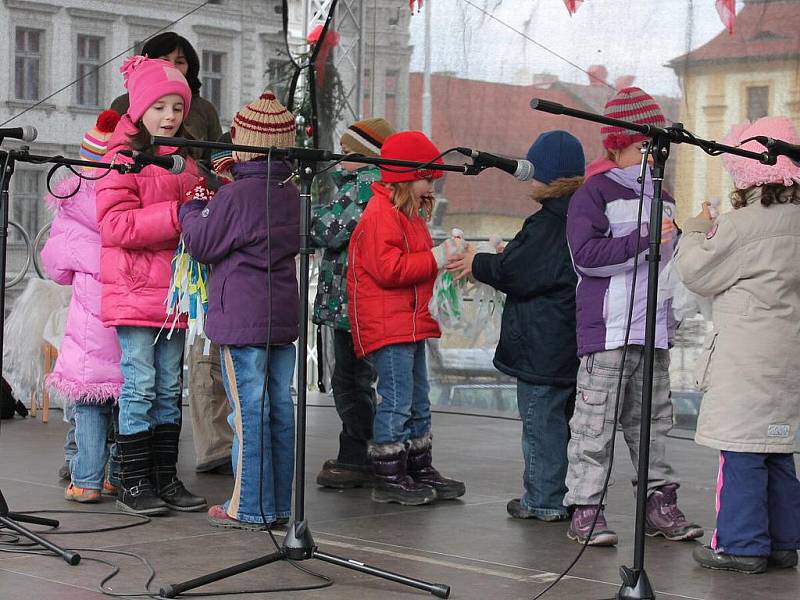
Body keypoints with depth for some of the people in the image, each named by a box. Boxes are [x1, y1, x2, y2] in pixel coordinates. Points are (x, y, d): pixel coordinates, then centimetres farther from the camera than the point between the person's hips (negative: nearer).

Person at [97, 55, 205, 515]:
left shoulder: (186, 160, 16)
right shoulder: (124, 157, -7)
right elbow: (115, 225, -17)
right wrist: (176, 216, -22)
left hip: (174, 292, 7)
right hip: (134, 292, -7)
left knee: (170, 389, 10)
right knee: (139, 387, -5)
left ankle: (166, 479, 17)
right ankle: (134, 483, 4)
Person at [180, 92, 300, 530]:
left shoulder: (236, 196, -13)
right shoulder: (291, 194, 10)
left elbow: (202, 244, -7)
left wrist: (192, 210, 12)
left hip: (242, 319, -7)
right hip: (283, 315, 7)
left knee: (249, 411, -4)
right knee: (279, 408, 9)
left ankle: (250, 507, 0)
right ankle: (279, 504, 15)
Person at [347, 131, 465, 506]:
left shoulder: (408, 214, 19)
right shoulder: (380, 214, -15)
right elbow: (388, 268, -24)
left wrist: (443, 256, 7)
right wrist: (435, 259, -19)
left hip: (410, 324, 11)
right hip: (386, 327, -11)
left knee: (418, 403, 15)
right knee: (396, 401, -8)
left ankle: (419, 469, 24)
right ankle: (388, 478, -1)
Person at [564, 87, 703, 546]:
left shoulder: (660, 195, 19)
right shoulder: (594, 193, -5)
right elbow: (585, 254, -18)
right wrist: (644, 237, -21)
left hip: (654, 328, 7)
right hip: (607, 330, -7)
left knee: (654, 420, 11)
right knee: (596, 421, -6)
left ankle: (660, 501, 17)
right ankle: (585, 509, -2)